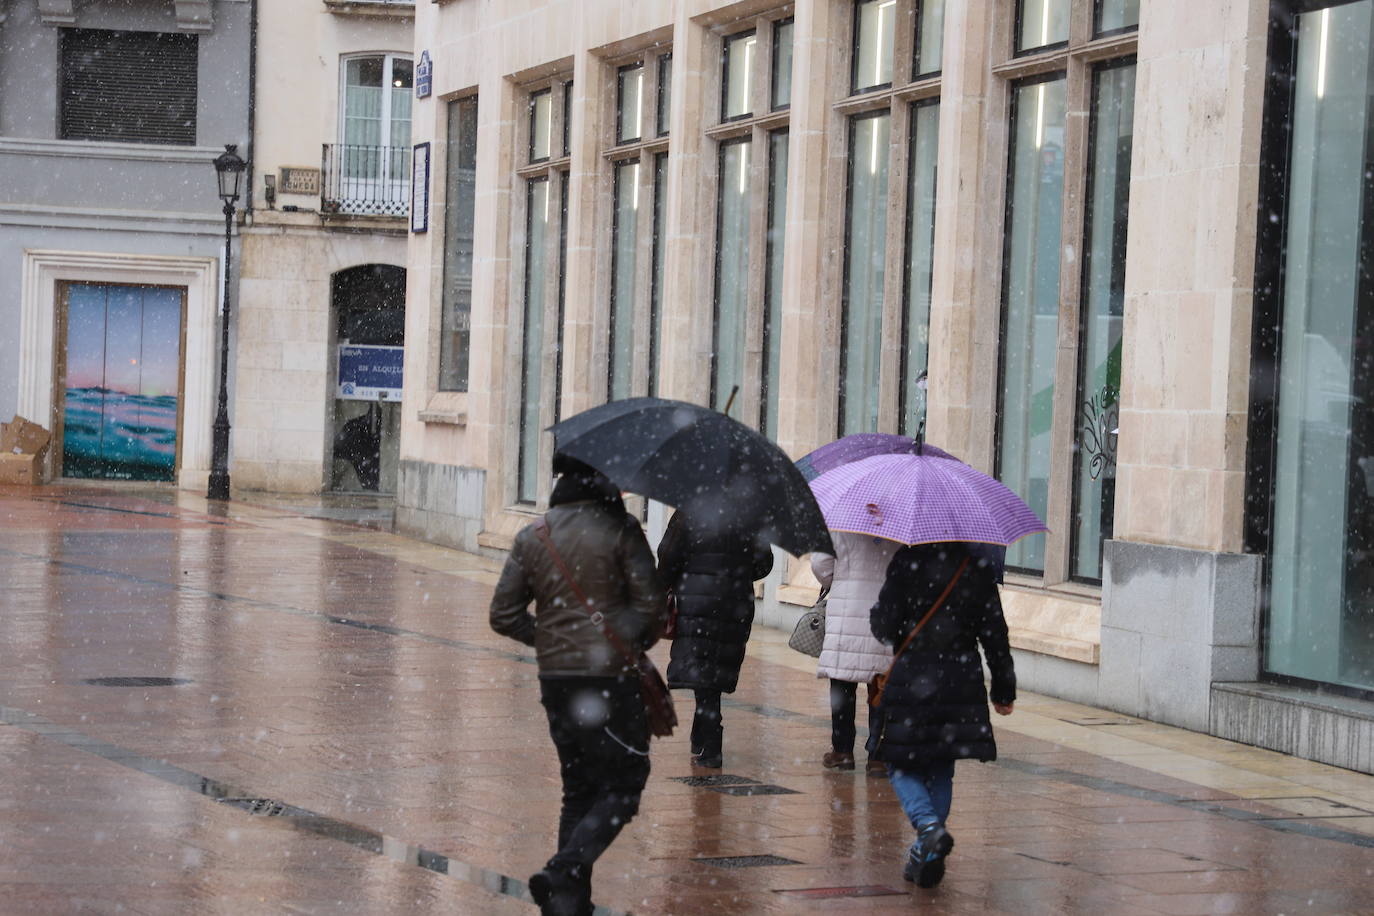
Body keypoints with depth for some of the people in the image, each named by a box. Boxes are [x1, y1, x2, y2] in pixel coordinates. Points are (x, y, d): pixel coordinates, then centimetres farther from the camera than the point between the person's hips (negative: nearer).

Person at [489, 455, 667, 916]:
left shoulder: (531, 538, 7)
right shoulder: (619, 530, -7)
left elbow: (504, 615, 8)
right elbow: (651, 608, -10)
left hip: (555, 676, 6)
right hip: (611, 675, -5)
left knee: (578, 788, 16)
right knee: (622, 787, 1)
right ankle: (565, 872, -19)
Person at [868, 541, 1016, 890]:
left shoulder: (906, 563, -9)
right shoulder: (979, 569, 0)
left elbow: (884, 628, -9)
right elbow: (995, 633, 3)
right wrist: (1004, 689, 12)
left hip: (910, 681, -3)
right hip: (962, 684, 3)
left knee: (902, 768, 7)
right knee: (941, 771, 15)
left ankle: (929, 825, -19)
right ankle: (927, 850, 11)